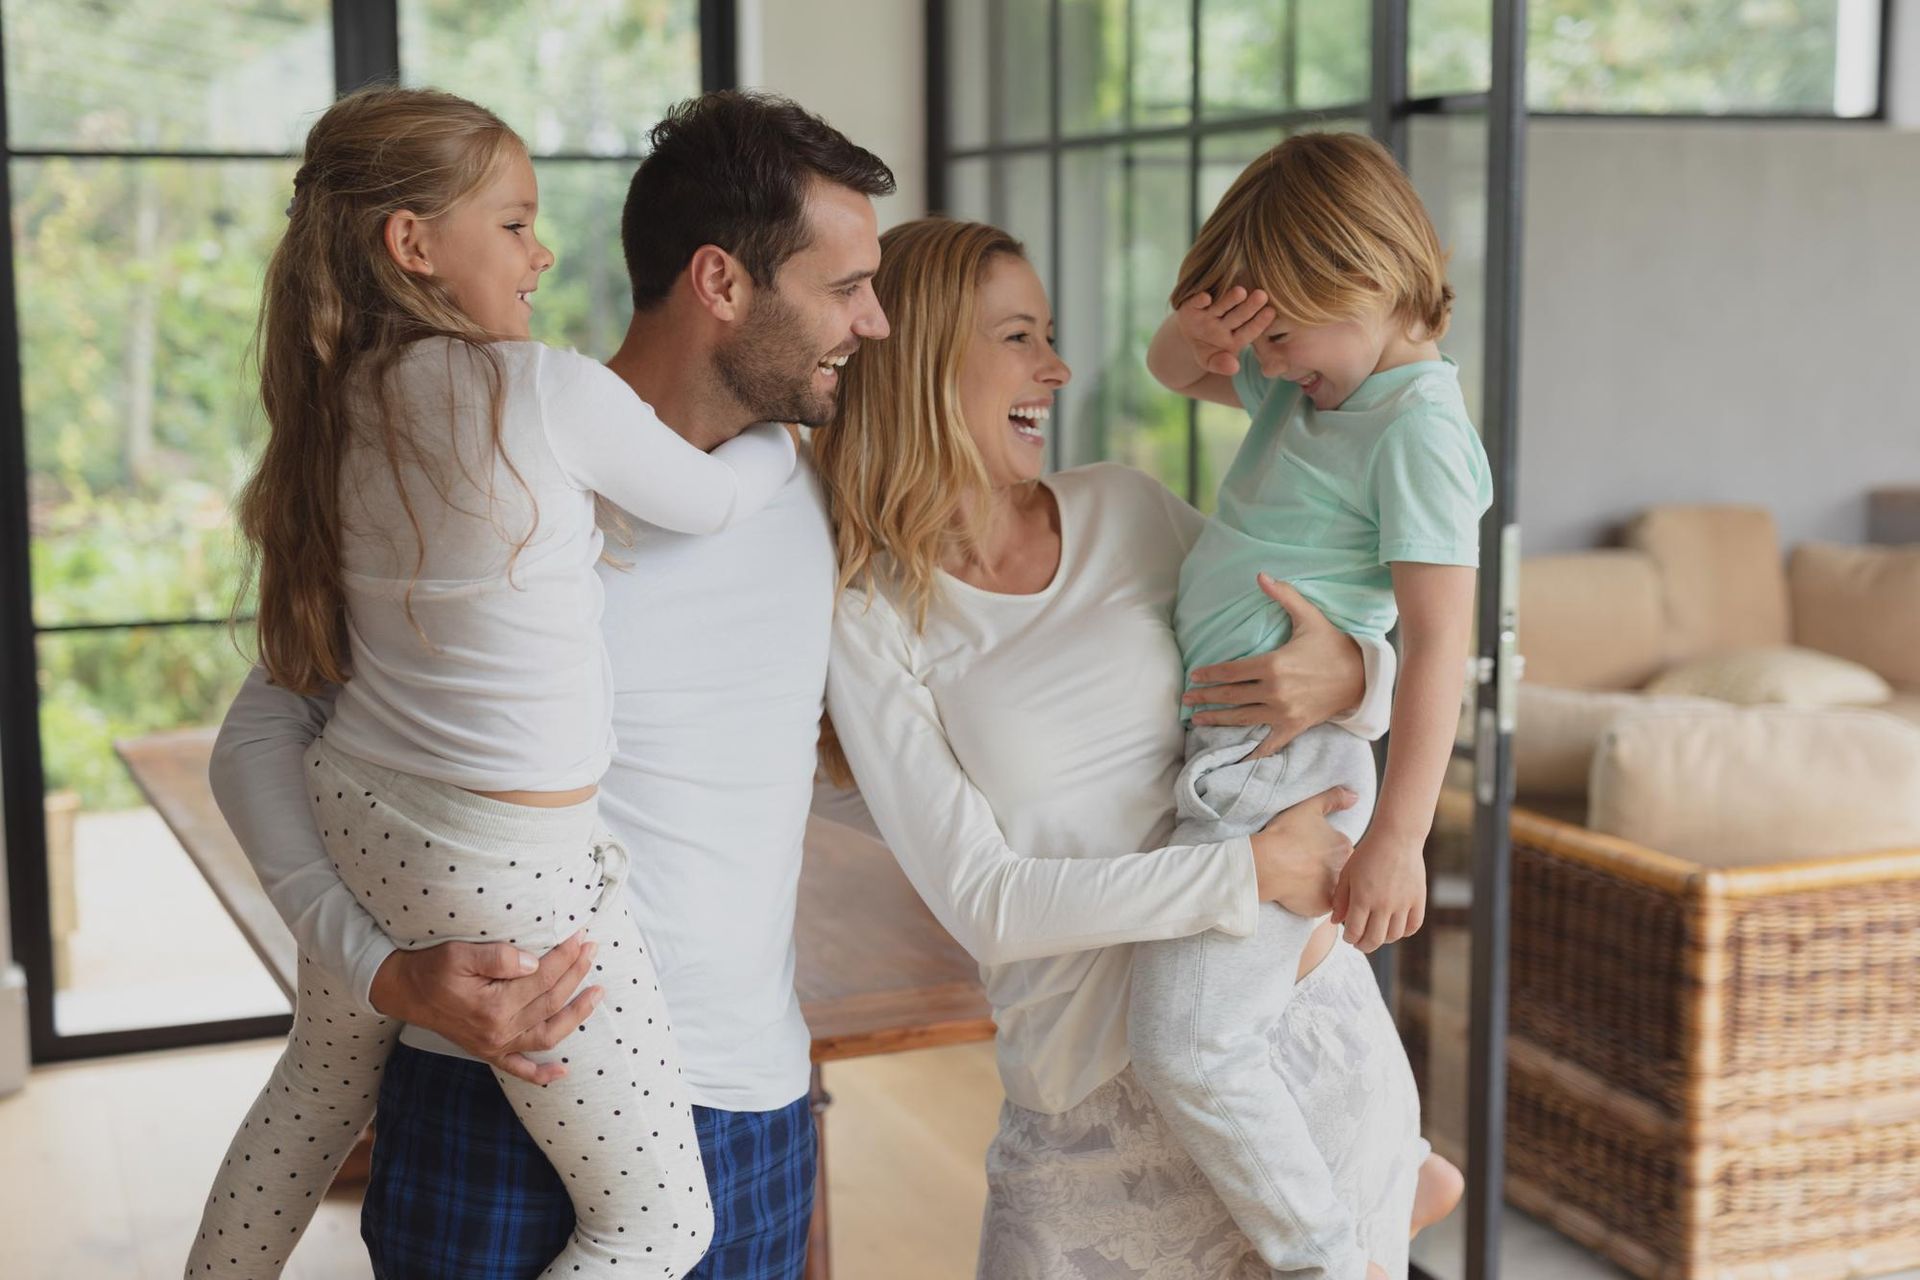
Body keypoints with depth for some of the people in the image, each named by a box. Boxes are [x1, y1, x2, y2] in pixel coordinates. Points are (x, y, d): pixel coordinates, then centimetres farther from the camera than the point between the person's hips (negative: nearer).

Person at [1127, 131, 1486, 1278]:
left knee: (1186, 1038, -11)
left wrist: (1397, 835, -24)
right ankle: (1401, 1178, 41)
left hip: (1283, 764, -9)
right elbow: (1182, 373, 26)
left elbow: (1440, 642, -21)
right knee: (1322, 1020, 23)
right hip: (1237, 757, 9)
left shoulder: (1419, 427, -17)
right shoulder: (1309, 386, 10)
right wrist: (1192, 335, 0)